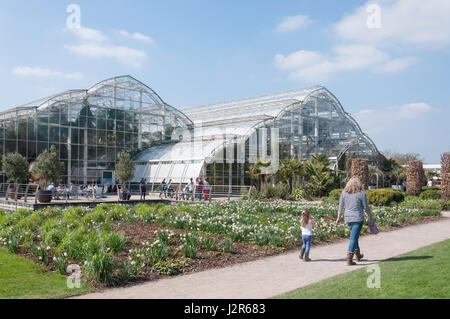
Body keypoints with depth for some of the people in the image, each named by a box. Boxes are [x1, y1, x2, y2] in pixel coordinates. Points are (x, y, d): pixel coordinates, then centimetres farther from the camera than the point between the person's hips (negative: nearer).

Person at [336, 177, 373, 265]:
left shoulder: (344, 193, 3)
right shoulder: (361, 193, -7)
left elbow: (340, 207, 6)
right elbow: (366, 207, -3)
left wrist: (338, 218, 14)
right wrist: (370, 217, 10)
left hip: (347, 218, 5)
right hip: (358, 218, -5)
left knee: (355, 236, 23)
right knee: (353, 238, -3)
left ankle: (358, 255, 36)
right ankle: (349, 260, -5)